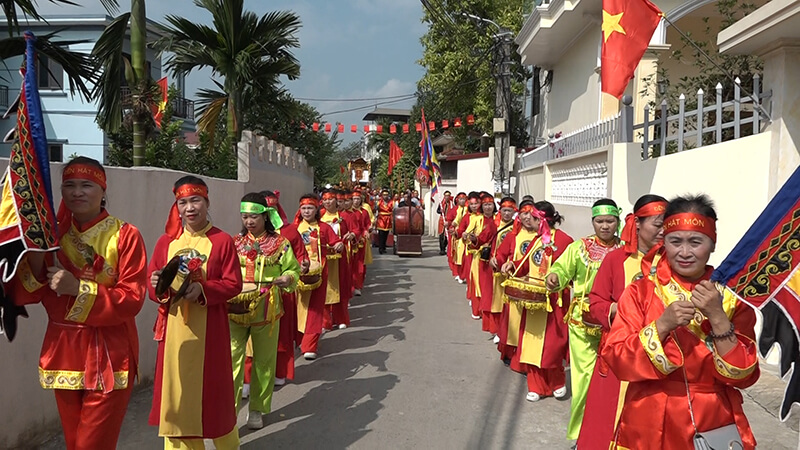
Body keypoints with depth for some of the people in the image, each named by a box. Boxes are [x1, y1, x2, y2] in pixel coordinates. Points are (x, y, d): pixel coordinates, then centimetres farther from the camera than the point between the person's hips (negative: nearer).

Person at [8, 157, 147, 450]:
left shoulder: (125, 235, -9)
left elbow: (132, 299, -15)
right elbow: (21, 294, 3)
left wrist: (78, 288, -23)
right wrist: (36, 258, -14)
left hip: (108, 357, -5)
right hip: (63, 352, 5)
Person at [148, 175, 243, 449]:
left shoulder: (222, 241, -5)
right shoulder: (166, 242, 6)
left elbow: (233, 284, -8)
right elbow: (152, 284, 7)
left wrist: (202, 289, -22)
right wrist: (158, 285, -16)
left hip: (209, 329, -3)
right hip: (175, 329, 3)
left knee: (213, 390, 7)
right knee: (176, 391, 8)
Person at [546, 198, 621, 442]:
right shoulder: (579, 247, 1)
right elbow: (562, 269, -4)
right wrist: (554, 277, -26)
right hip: (583, 320, -2)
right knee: (586, 373, 0)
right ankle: (580, 430, 15)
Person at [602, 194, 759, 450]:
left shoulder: (731, 297, -5)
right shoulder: (640, 291, -7)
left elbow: (743, 376, -11)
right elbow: (617, 360, -13)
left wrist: (717, 317, -22)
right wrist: (662, 324, -25)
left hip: (714, 424, 1)